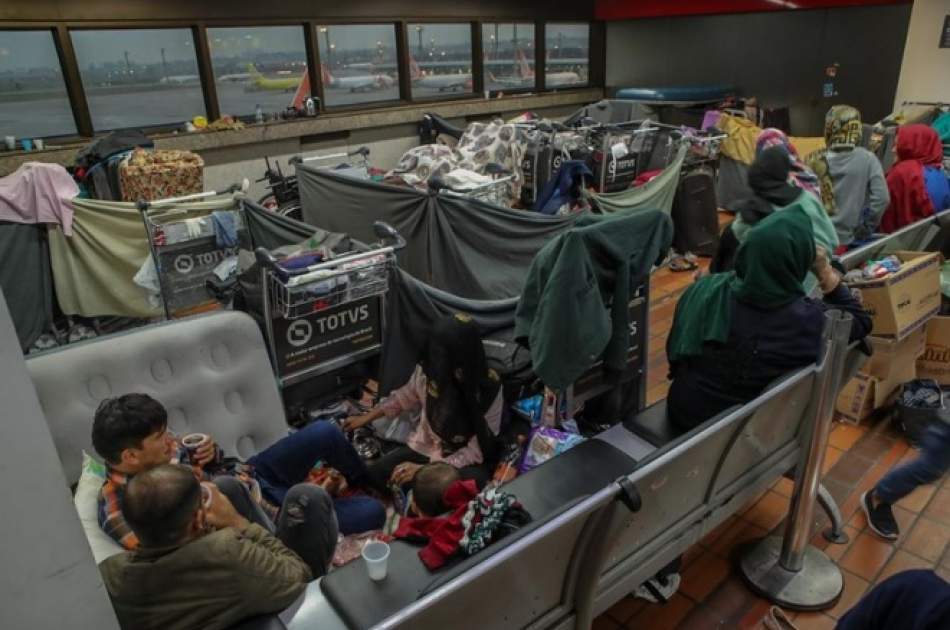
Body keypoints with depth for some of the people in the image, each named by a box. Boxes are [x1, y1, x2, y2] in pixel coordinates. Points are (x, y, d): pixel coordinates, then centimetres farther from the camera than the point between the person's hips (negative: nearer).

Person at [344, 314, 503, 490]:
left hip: (466, 462, -3)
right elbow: (405, 396, 12)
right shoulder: (428, 370, -14)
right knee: (375, 474, -18)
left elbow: (476, 451, -19)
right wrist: (366, 417, 15)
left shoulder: (489, 386, -23)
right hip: (424, 448, 4)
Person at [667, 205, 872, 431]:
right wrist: (826, 272, -7)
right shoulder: (812, 321, -24)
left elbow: (676, 351, -4)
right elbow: (861, 320, -1)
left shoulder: (704, 291, -22)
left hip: (684, 412, 2)